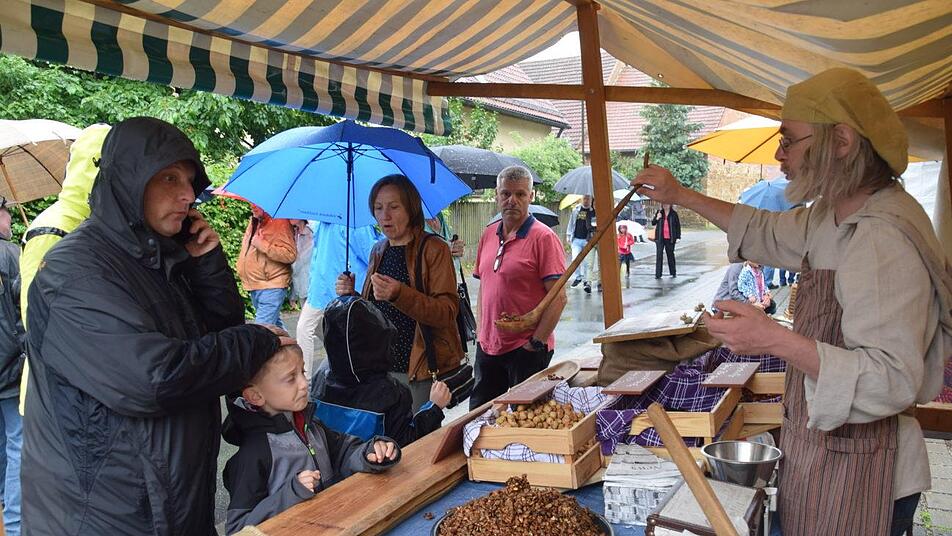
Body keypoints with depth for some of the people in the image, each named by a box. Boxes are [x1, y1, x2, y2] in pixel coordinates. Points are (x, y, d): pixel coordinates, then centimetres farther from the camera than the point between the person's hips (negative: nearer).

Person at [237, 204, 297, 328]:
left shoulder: (280, 222, -14)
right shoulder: (254, 222, 13)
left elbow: (290, 254, -24)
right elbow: (246, 247, 30)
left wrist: (263, 245, -23)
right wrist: (240, 265, 17)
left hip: (271, 289, -9)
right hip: (254, 287, 9)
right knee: (275, 324, 22)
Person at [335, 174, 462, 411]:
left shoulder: (434, 249, -7)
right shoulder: (378, 251, 12)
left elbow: (447, 312, -17)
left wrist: (399, 294, -29)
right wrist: (351, 296, 2)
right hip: (380, 368, 6)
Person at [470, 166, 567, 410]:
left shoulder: (543, 237, -11)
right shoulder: (488, 234, 9)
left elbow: (558, 297, -15)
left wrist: (537, 342, -17)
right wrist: (481, 332, 11)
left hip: (526, 350, -6)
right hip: (487, 346, 6)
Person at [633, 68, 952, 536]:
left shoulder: (883, 241, -27)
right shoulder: (834, 217, 4)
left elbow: (893, 380, -31)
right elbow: (768, 232, 23)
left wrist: (777, 341, -37)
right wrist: (678, 195, 19)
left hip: (858, 478, -9)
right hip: (820, 449, 9)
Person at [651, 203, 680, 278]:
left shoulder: (674, 214, 1)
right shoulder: (659, 212, 5)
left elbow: (678, 225, 4)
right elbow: (653, 223, 9)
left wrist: (678, 237, -2)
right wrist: (657, 218, -12)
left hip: (670, 238, 0)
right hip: (660, 238, 1)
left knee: (670, 255, 11)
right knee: (659, 255, -4)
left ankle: (673, 273, 24)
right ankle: (658, 274, -4)